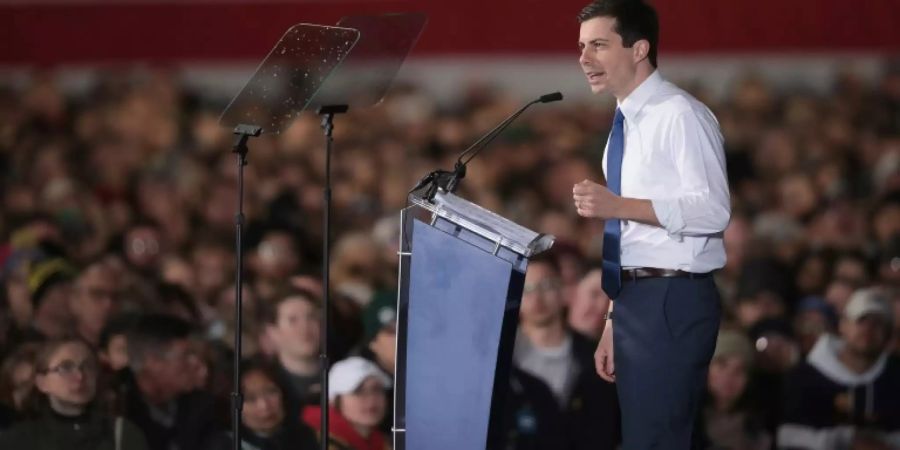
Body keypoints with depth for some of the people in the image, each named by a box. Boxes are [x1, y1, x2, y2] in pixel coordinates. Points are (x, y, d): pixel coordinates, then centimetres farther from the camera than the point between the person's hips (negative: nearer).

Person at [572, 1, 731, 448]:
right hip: (636, 300, 9)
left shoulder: (680, 114, -11)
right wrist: (615, 322, 20)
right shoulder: (626, 126, 17)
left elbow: (712, 210, -21)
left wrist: (618, 205, -25)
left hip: (671, 301, -9)